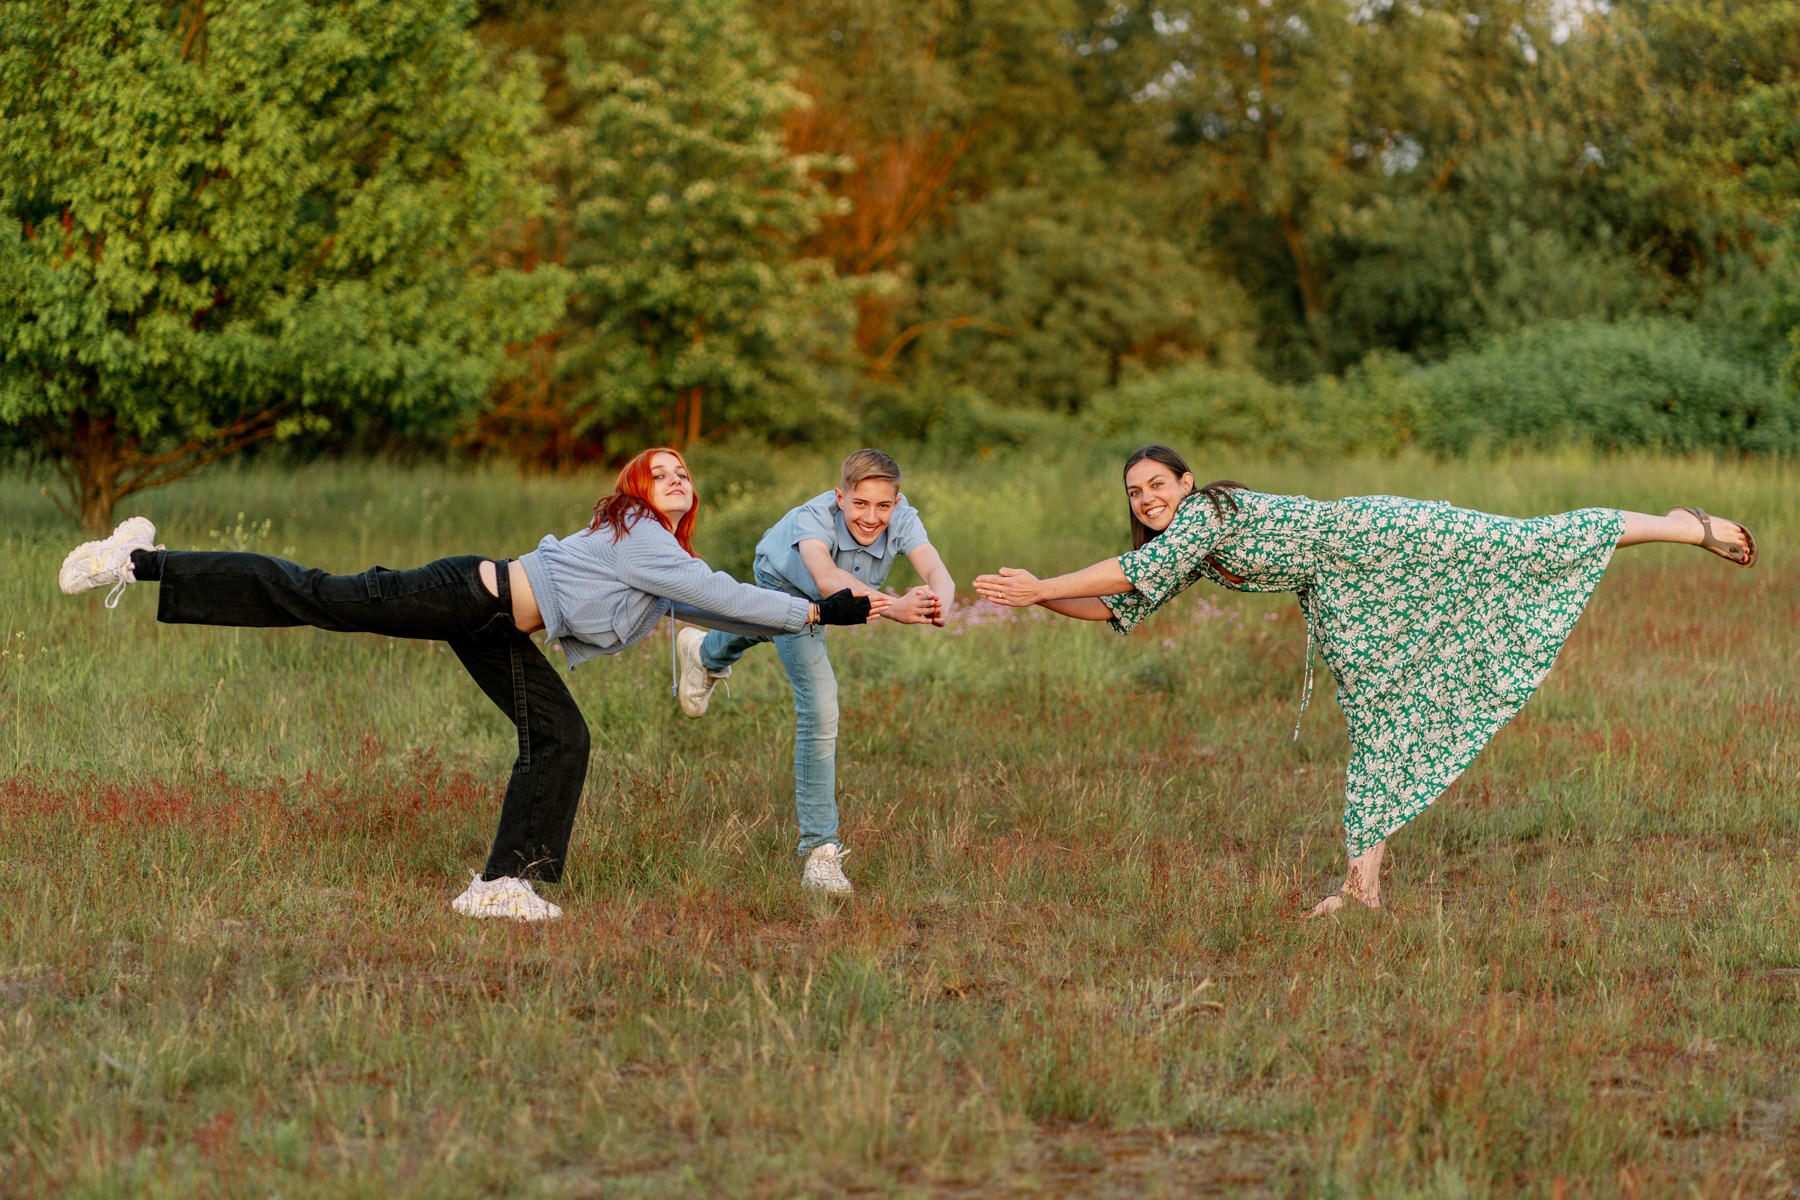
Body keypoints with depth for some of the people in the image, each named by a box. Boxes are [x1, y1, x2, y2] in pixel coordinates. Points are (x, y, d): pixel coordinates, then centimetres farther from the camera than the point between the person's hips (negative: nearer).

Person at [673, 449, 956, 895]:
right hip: (785, 583, -5)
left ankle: (706, 653, 74)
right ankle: (821, 850, -15)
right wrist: (891, 608, -83)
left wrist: (939, 605, -77)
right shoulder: (814, 518, -46)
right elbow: (827, 578, -66)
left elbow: (939, 575, -53)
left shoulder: (902, 520, -38)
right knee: (819, 706, -20)